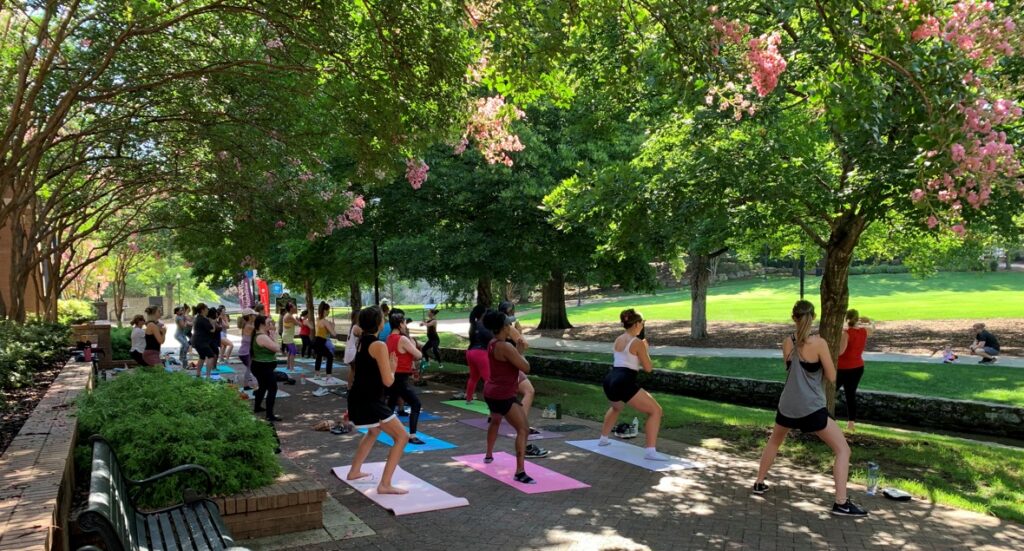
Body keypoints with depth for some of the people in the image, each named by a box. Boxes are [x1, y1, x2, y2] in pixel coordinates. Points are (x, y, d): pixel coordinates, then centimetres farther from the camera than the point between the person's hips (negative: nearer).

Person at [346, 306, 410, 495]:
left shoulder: (361, 341, 10)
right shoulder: (379, 345, -18)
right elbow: (388, 381, -20)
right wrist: (392, 368, -2)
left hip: (358, 398, 10)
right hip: (370, 401, -10)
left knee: (374, 431, 34)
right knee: (402, 437, -6)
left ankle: (354, 471, 41)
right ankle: (385, 484, -9)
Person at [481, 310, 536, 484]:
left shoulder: (493, 343, 6)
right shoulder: (506, 347, -24)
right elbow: (526, 368, -20)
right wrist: (520, 354, -4)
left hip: (491, 392, 10)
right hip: (504, 396, -10)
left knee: (495, 421, 35)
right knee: (523, 430, -14)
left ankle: (489, 455, 52)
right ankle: (520, 472, -21)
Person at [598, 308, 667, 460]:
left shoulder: (618, 340, 18)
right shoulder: (638, 342, -5)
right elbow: (648, 368, 0)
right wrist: (645, 348, 13)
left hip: (610, 381, 8)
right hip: (624, 383, -8)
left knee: (616, 407, 41)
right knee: (656, 410, -4)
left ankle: (603, 439, 47)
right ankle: (650, 451, -15)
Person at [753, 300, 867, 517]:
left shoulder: (787, 343, 2)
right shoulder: (818, 343, -14)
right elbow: (831, 377, -5)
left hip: (788, 406, 5)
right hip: (812, 409, -5)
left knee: (774, 442, 29)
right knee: (843, 450, 5)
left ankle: (759, 483, 35)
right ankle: (841, 503, -2)